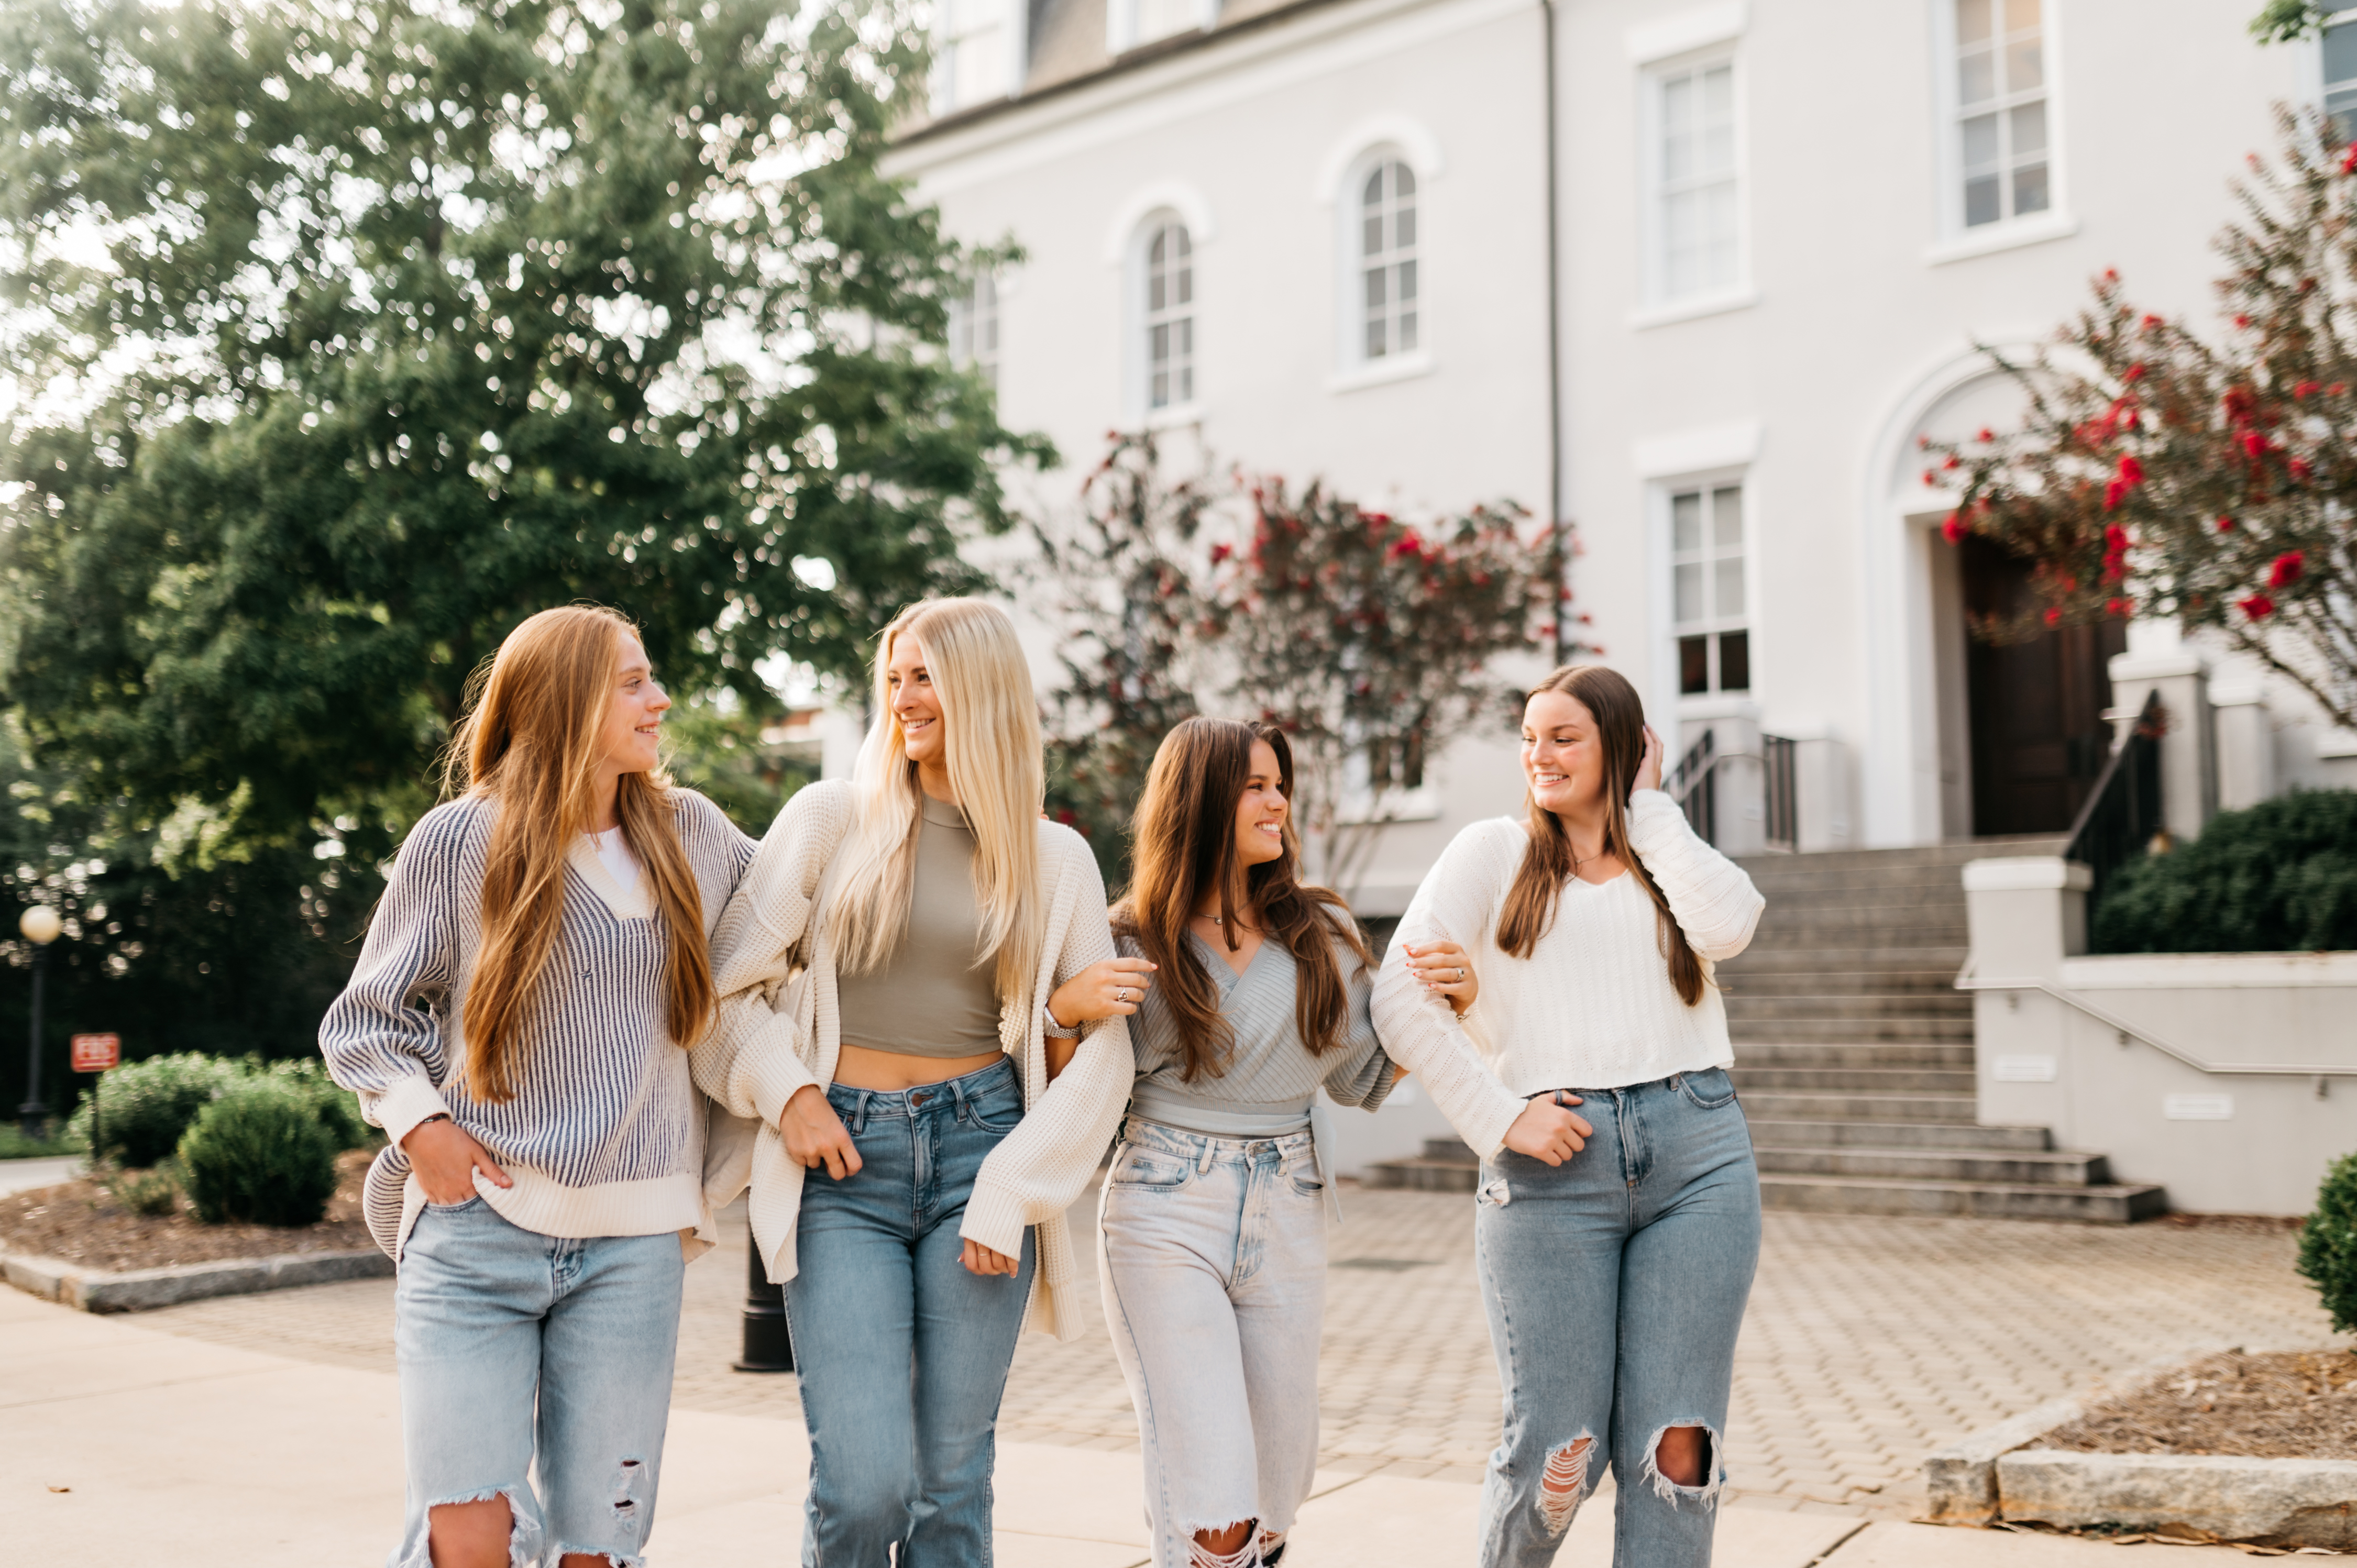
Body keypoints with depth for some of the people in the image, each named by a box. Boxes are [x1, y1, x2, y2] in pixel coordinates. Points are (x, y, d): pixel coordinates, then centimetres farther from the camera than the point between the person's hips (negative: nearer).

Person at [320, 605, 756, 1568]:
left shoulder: (688, 831, 8)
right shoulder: (460, 840, 0)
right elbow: (363, 1022, 7)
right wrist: (419, 1123, -8)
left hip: (631, 1241, 3)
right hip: (478, 1226, -2)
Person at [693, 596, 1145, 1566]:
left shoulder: (1055, 859, 8)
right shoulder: (831, 818, 5)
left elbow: (1097, 1058, 7)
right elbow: (725, 985, 6)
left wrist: (1010, 1195, -2)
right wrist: (784, 1091, -8)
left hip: (977, 1147, 1)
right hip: (843, 1162, -1)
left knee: (951, 1480, 3)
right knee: (863, 1485, -10)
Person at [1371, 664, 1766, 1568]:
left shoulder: (1672, 859, 19)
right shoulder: (1495, 852, 10)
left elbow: (1728, 926, -6)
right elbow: (1400, 995, -1)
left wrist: (1648, 808, 5)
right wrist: (1500, 1117, -7)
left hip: (1699, 1153, 2)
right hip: (1553, 1166, -2)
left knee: (1677, 1452, -1)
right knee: (1556, 1458, -1)